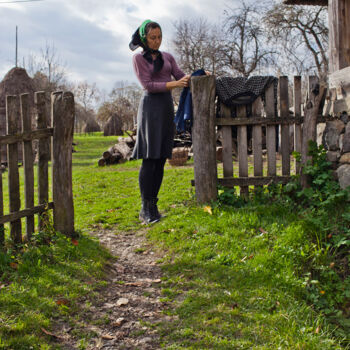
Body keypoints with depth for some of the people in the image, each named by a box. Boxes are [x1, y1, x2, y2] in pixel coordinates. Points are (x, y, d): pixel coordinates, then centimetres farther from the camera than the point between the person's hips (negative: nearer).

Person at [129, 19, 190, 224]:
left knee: (161, 158, 2)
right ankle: (146, 209, -8)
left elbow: (182, 76, 9)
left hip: (167, 107, 5)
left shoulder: (168, 57, 17)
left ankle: (153, 205, 7)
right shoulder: (139, 58, 2)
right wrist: (174, 84, -17)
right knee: (150, 157, -11)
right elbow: (148, 85, -7)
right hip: (151, 106, -5)